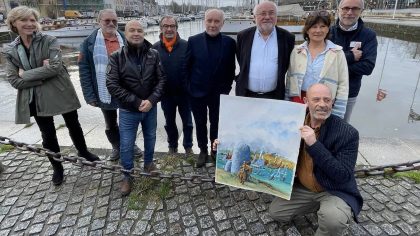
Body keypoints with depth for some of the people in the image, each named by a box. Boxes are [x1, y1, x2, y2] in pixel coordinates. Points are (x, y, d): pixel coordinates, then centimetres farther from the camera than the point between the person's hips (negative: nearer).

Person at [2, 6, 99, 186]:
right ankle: (57, 168, 31)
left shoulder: (49, 41, -6)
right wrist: (43, 73, -16)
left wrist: (26, 74, -16)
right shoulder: (10, 51, 2)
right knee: (48, 135, 12)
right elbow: (14, 81, -5)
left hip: (61, 93, -2)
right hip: (37, 100, 2)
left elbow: (55, 66, -20)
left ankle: (83, 152, 40)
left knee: (73, 126, 14)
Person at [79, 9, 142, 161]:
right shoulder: (89, 43, -5)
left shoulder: (125, 40, 0)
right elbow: (84, 70, -7)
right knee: (110, 124, 17)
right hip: (105, 93, 0)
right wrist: (89, 95, -12)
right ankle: (117, 147, 38)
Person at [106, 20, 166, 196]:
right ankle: (127, 175, 29)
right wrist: (136, 102, -19)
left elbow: (161, 79, -4)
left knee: (150, 138, 20)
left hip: (150, 108, 2)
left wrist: (151, 100, -18)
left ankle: (148, 163, 45)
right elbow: (112, 84, -14)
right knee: (126, 145, 7)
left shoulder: (153, 54, -4)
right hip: (128, 110, -2)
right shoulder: (116, 57, -10)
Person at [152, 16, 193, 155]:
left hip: (184, 92, -1)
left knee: (187, 122, 12)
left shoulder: (186, 46, -9)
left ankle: (188, 146, 31)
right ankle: (172, 146, 37)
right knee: (169, 122, 18)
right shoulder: (155, 48, -4)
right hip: (166, 94, 2)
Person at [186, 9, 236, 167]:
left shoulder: (229, 42, -4)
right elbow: (187, 66, 0)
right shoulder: (193, 41, -5)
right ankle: (203, 151, 32)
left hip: (219, 93, 0)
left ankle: (215, 151, 33)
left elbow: (231, 68, 1)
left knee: (216, 124, 14)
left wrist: (226, 88, -1)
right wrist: (190, 87, 0)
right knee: (200, 124, 13)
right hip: (197, 92, 0)